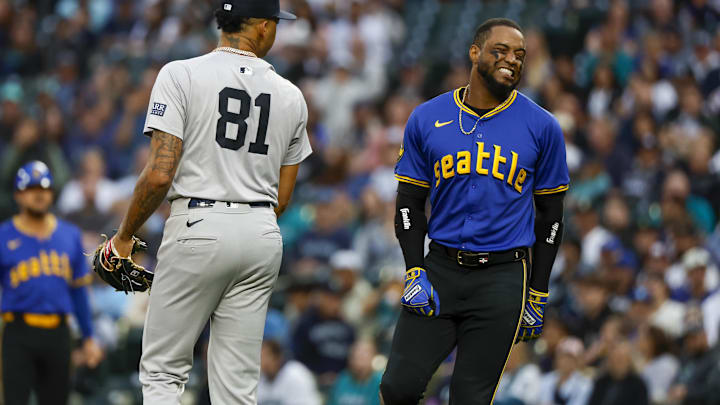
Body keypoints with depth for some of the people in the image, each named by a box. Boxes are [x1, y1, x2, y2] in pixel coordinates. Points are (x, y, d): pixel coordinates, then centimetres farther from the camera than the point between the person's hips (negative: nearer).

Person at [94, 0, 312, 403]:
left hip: (198, 227, -4)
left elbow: (160, 173, -13)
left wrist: (124, 236, 0)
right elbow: (282, 198, 12)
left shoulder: (181, 75, -6)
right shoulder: (291, 96, 8)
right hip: (263, 235, 4)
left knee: (162, 370, 3)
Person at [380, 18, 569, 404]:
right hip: (440, 268, 1)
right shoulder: (426, 119, 5)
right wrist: (415, 272, -3)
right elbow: (409, 202, 10)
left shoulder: (541, 127, 2)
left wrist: (537, 295, 4)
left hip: (502, 280, -1)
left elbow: (549, 215, 8)